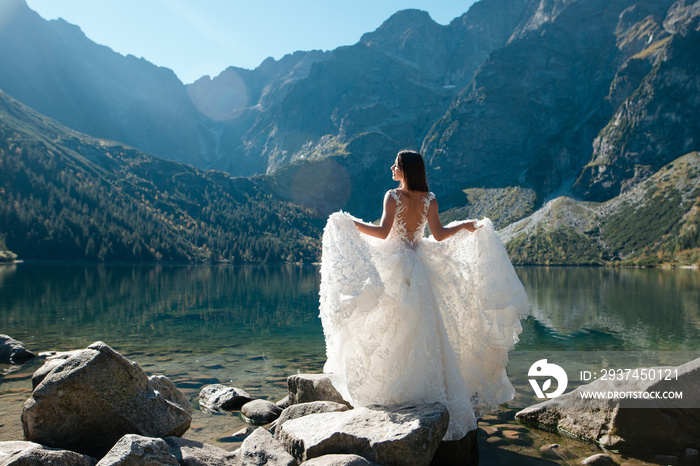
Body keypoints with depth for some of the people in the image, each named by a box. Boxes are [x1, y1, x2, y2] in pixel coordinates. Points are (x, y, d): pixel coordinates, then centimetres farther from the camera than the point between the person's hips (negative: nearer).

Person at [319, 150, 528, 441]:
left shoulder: (393, 196, -11)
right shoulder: (429, 199, 0)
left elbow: (383, 232, -19)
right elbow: (439, 235, -5)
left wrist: (350, 223, -11)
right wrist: (465, 225, 10)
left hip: (394, 268, -3)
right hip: (419, 267, 4)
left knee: (394, 328, 7)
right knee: (421, 328, 12)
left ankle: (394, 386, 14)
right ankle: (424, 384, 20)